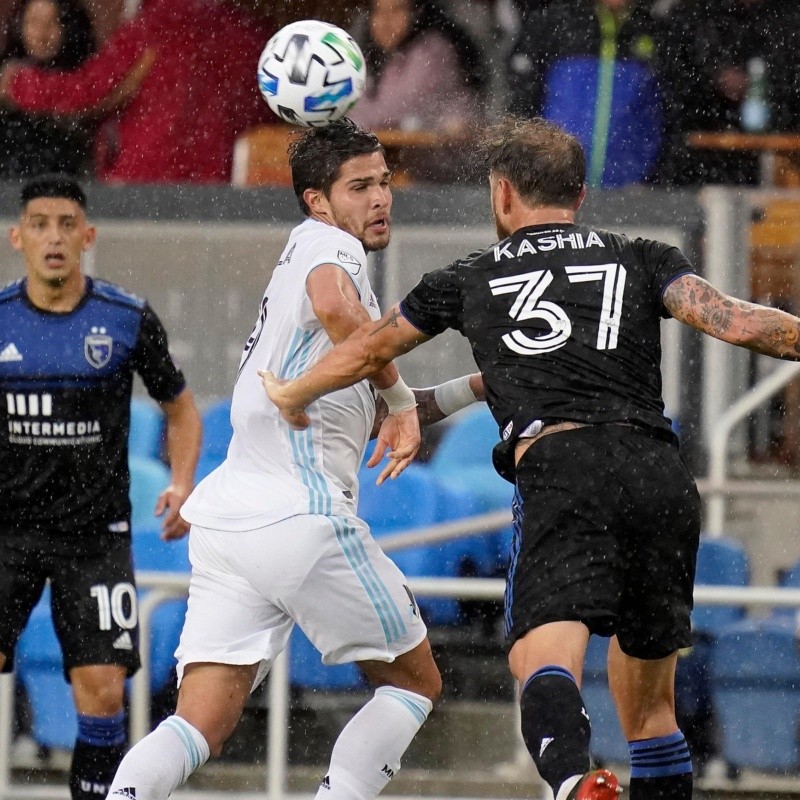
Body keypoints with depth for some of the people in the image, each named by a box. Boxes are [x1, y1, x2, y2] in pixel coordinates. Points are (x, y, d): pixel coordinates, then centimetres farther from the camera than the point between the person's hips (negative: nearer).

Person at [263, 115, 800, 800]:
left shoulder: (470, 280, 23)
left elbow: (366, 352, 37)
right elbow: (734, 322, 4)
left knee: (543, 655, -22)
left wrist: (294, 396, 55)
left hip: (562, 468, -3)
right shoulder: (641, 259, 21)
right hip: (664, 474, 3)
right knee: (649, 697, 19)